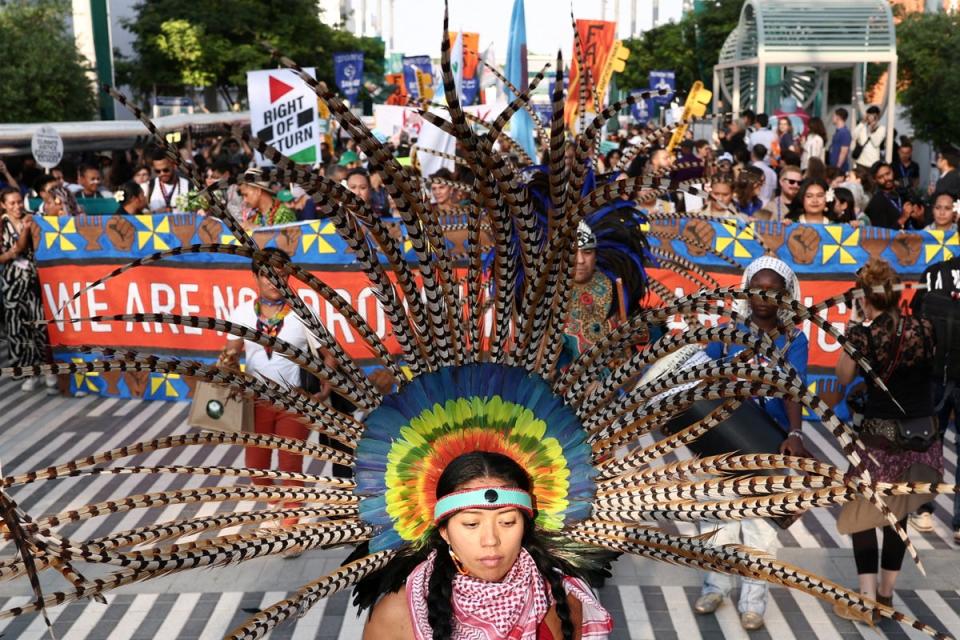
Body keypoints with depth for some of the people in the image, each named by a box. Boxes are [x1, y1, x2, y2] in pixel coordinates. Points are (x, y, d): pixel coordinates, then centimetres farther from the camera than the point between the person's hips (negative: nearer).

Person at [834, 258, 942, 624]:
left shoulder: (862, 334, -13)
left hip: (881, 435, -4)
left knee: (862, 514, 7)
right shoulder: (924, 328, -2)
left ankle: (867, 600, 3)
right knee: (898, 514, 16)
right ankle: (886, 595, 24)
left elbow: (844, 378, 2)